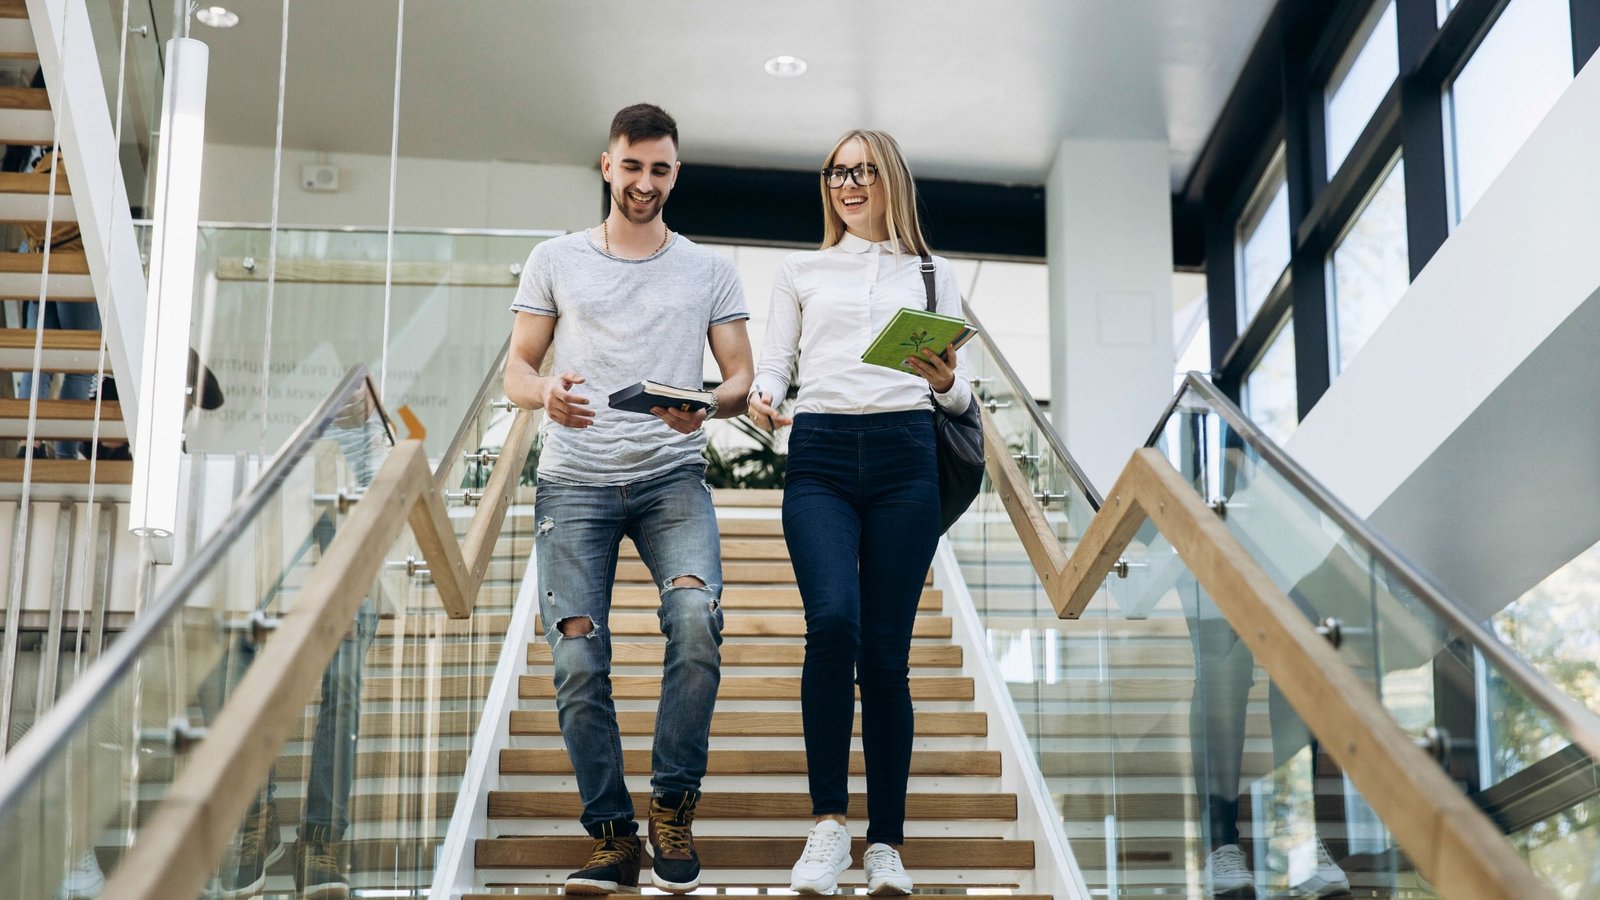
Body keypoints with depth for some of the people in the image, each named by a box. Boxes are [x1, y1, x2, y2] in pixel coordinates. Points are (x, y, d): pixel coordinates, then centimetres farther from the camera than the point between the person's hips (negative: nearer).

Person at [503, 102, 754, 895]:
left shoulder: (709, 270, 13)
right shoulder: (554, 261, 13)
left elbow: (741, 378, 9)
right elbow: (517, 370, 11)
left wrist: (707, 405, -15)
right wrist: (545, 395, -13)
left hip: (670, 477, 0)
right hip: (575, 481, 1)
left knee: (697, 614, -26)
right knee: (577, 660, -9)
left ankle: (674, 807, -10)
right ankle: (612, 836, 5)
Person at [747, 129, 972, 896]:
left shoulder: (932, 275, 17)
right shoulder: (802, 271, 18)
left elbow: (961, 395, 12)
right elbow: (773, 360, 12)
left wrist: (945, 382, -12)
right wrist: (761, 398, -11)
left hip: (903, 456, 0)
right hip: (819, 455, 0)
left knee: (886, 650, -4)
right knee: (832, 619, -23)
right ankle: (828, 824, -13)